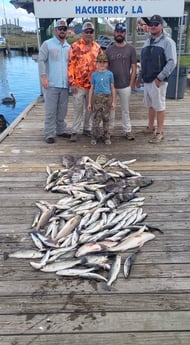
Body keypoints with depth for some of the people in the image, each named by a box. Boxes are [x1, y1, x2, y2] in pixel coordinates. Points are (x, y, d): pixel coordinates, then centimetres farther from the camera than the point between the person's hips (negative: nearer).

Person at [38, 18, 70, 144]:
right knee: (51, 111, -3)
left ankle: (61, 130, 22)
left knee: (62, 110, 11)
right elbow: (41, 60, -5)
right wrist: (43, 76, -16)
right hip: (51, 84, -4)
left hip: (65, 84, 5)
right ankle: (49, 134, 2)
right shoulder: (47, 44, 1)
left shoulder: (69, 47, 15)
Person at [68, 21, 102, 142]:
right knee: (78, 109, 1)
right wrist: (72, 82, -12)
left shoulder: (97, 47, 9)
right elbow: (71, 65, -7)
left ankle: (87, 128, 26)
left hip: (93, 84, 4)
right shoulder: (75, 46, -5)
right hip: (79, 84, -4)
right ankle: (75, 131, 10)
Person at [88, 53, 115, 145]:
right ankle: (94, 137, 10)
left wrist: (113, 101, 2)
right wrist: (89, 102, 5)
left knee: (106, 119, 7)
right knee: (96, 119, -1)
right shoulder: (94, 74, 6)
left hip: (107, 97, 0)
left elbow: (112, 88, 7)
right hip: (97, 97, 0)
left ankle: (106, 137, 16)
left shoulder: (110, 74, 5)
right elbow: (92, 88, 8)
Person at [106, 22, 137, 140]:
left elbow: (134, 68, 1)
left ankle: (128, 130, 17)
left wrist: (131, 85, -5)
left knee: (125, 110, 7)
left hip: (125, 86, -1)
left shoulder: (130, 49, 2)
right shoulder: (109, 50, 6)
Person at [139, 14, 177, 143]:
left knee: (159, 106, -1)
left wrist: (159, 77, -20)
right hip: (147, 80, 7)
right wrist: (141, 76, 16)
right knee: (150, 105, 16)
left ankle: (160, 133, 6)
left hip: (158, 81, -7)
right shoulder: (147, 42, 15)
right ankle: (150, 128, 29)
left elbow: (172, 62, -15)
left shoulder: (167, 41, -8)